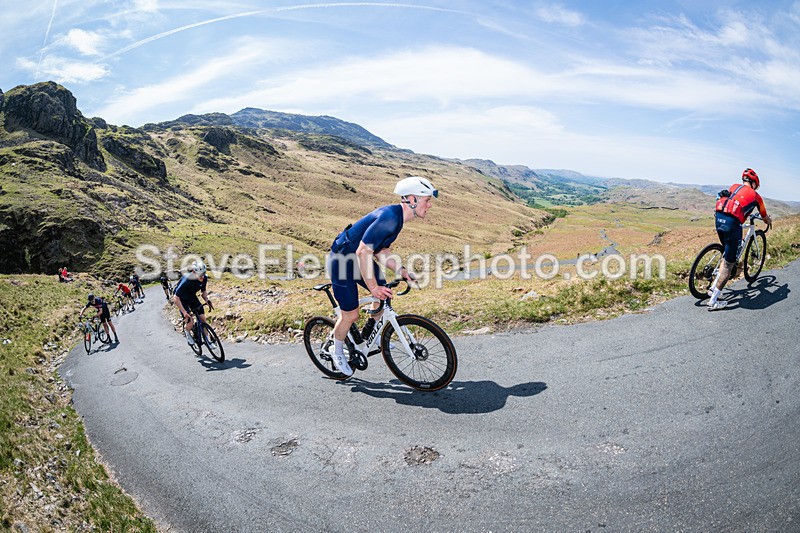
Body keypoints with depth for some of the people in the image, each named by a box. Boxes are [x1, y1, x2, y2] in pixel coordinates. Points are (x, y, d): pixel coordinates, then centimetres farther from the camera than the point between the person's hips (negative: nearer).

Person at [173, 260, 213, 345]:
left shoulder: (204, 278, -20)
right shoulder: (186, 280, -37)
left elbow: (203, 291, 1)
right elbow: (175, 298, -31)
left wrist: (207, 300, -18)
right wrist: (184, 312, -33)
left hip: (192, 297, 5)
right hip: (182, 299, -5)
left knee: (202, 318, -4)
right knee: (190, 322, -15)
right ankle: (187, 332, 20)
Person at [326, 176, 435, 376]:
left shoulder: (397, 216, 1)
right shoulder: (389, 217, -30)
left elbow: (381, 251, 6)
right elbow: (363, 252, -32)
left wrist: (402, 271, -6)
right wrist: (373, 287, -27)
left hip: (359, 259, 9)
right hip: (342, 260, -9)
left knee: (384, 295, 8)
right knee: (351, 314, 0)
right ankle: (337, 352, 26)